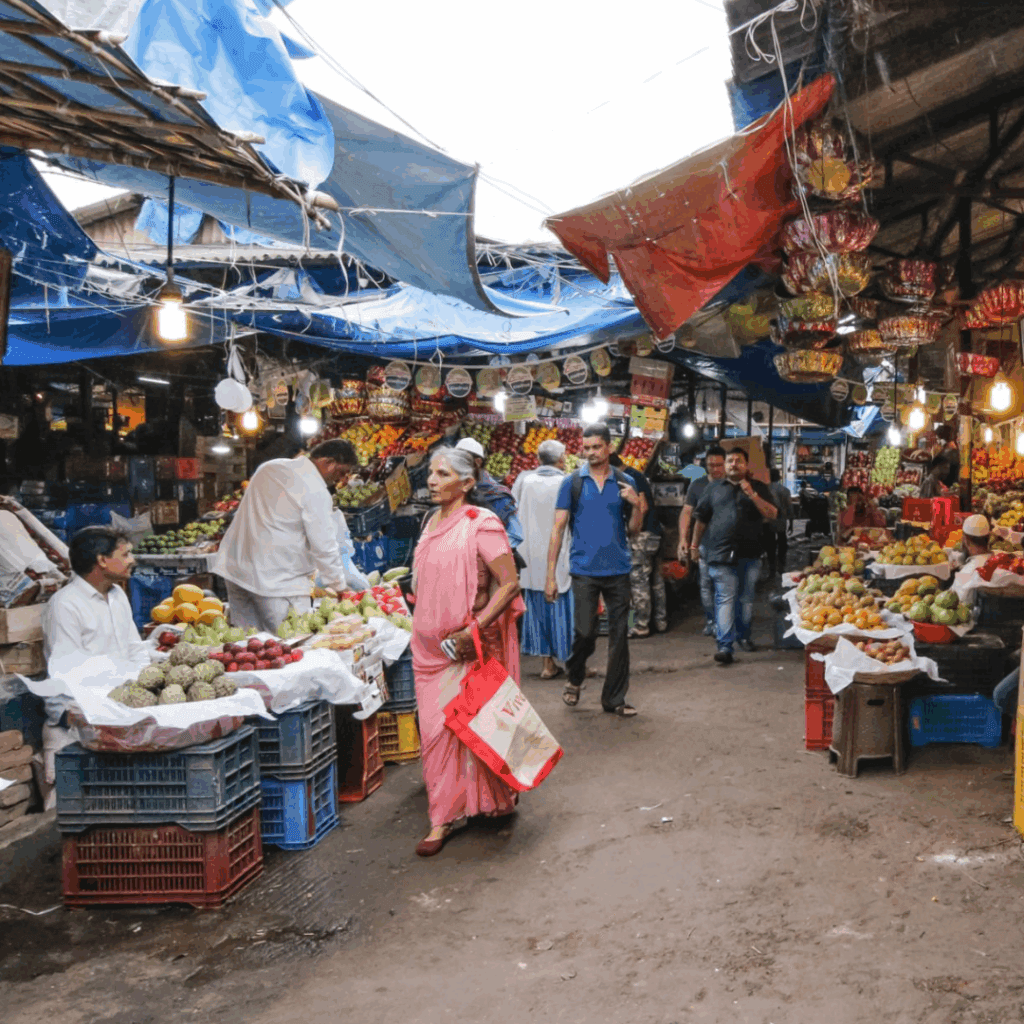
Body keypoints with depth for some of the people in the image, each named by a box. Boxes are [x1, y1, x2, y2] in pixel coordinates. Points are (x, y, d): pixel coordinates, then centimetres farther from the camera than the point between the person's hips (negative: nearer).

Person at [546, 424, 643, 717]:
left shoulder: (624, 483, 7)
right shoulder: (572, 483, 2)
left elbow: (633, 531, 11)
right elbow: (558, 529, 0)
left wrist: (637, 506, -10)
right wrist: (550, 576, -5)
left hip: (618, 570, 2)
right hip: (584, 570, -2)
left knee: (619, 635, 4)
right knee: (584, 632, -2)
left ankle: (614, 699, 16)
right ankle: (574, 678, 28)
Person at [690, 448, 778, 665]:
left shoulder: (758, 488, 10)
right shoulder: (714, 490, 13)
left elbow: (772, 514, -2)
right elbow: (701, 519, 18)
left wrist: (752, 494, -12)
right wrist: (695, 545, 16)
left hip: (750, 555, 1)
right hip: (721, 554, -1)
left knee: (746, 598, 11)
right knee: (725, 598, -9)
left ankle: (743, 635, 28)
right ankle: (725, 645, -13)